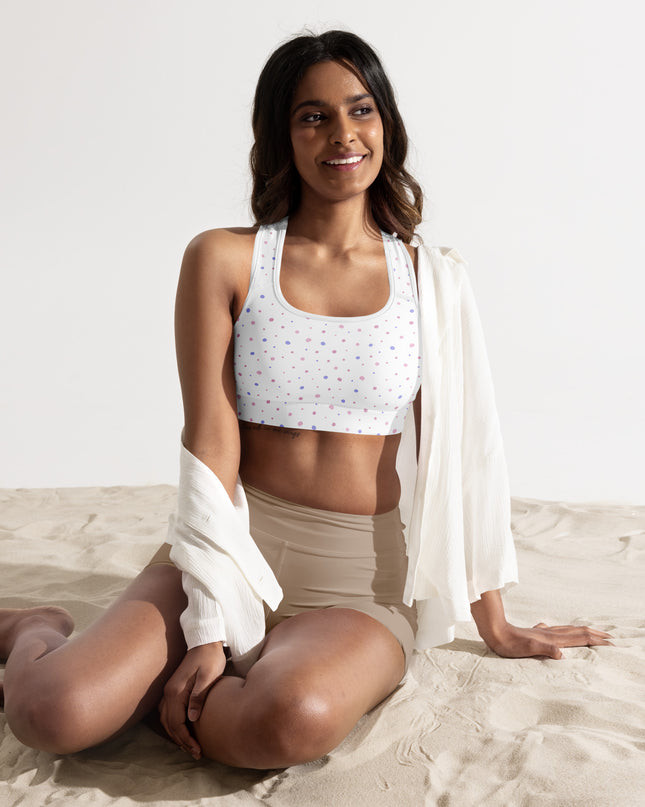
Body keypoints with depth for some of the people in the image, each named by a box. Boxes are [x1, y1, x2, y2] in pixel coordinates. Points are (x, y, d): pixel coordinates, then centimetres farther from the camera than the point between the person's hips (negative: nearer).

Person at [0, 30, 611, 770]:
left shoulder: (432, 279, 3)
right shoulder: (224, 260, -2)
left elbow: (463, 453, 6)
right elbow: (210, 444, -8)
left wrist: (494, 624, 12)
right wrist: (208, 630, -13)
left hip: (361, 577, 1)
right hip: (237, 545, 0)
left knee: (296, 720, -33)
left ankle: (158, 692, 1)